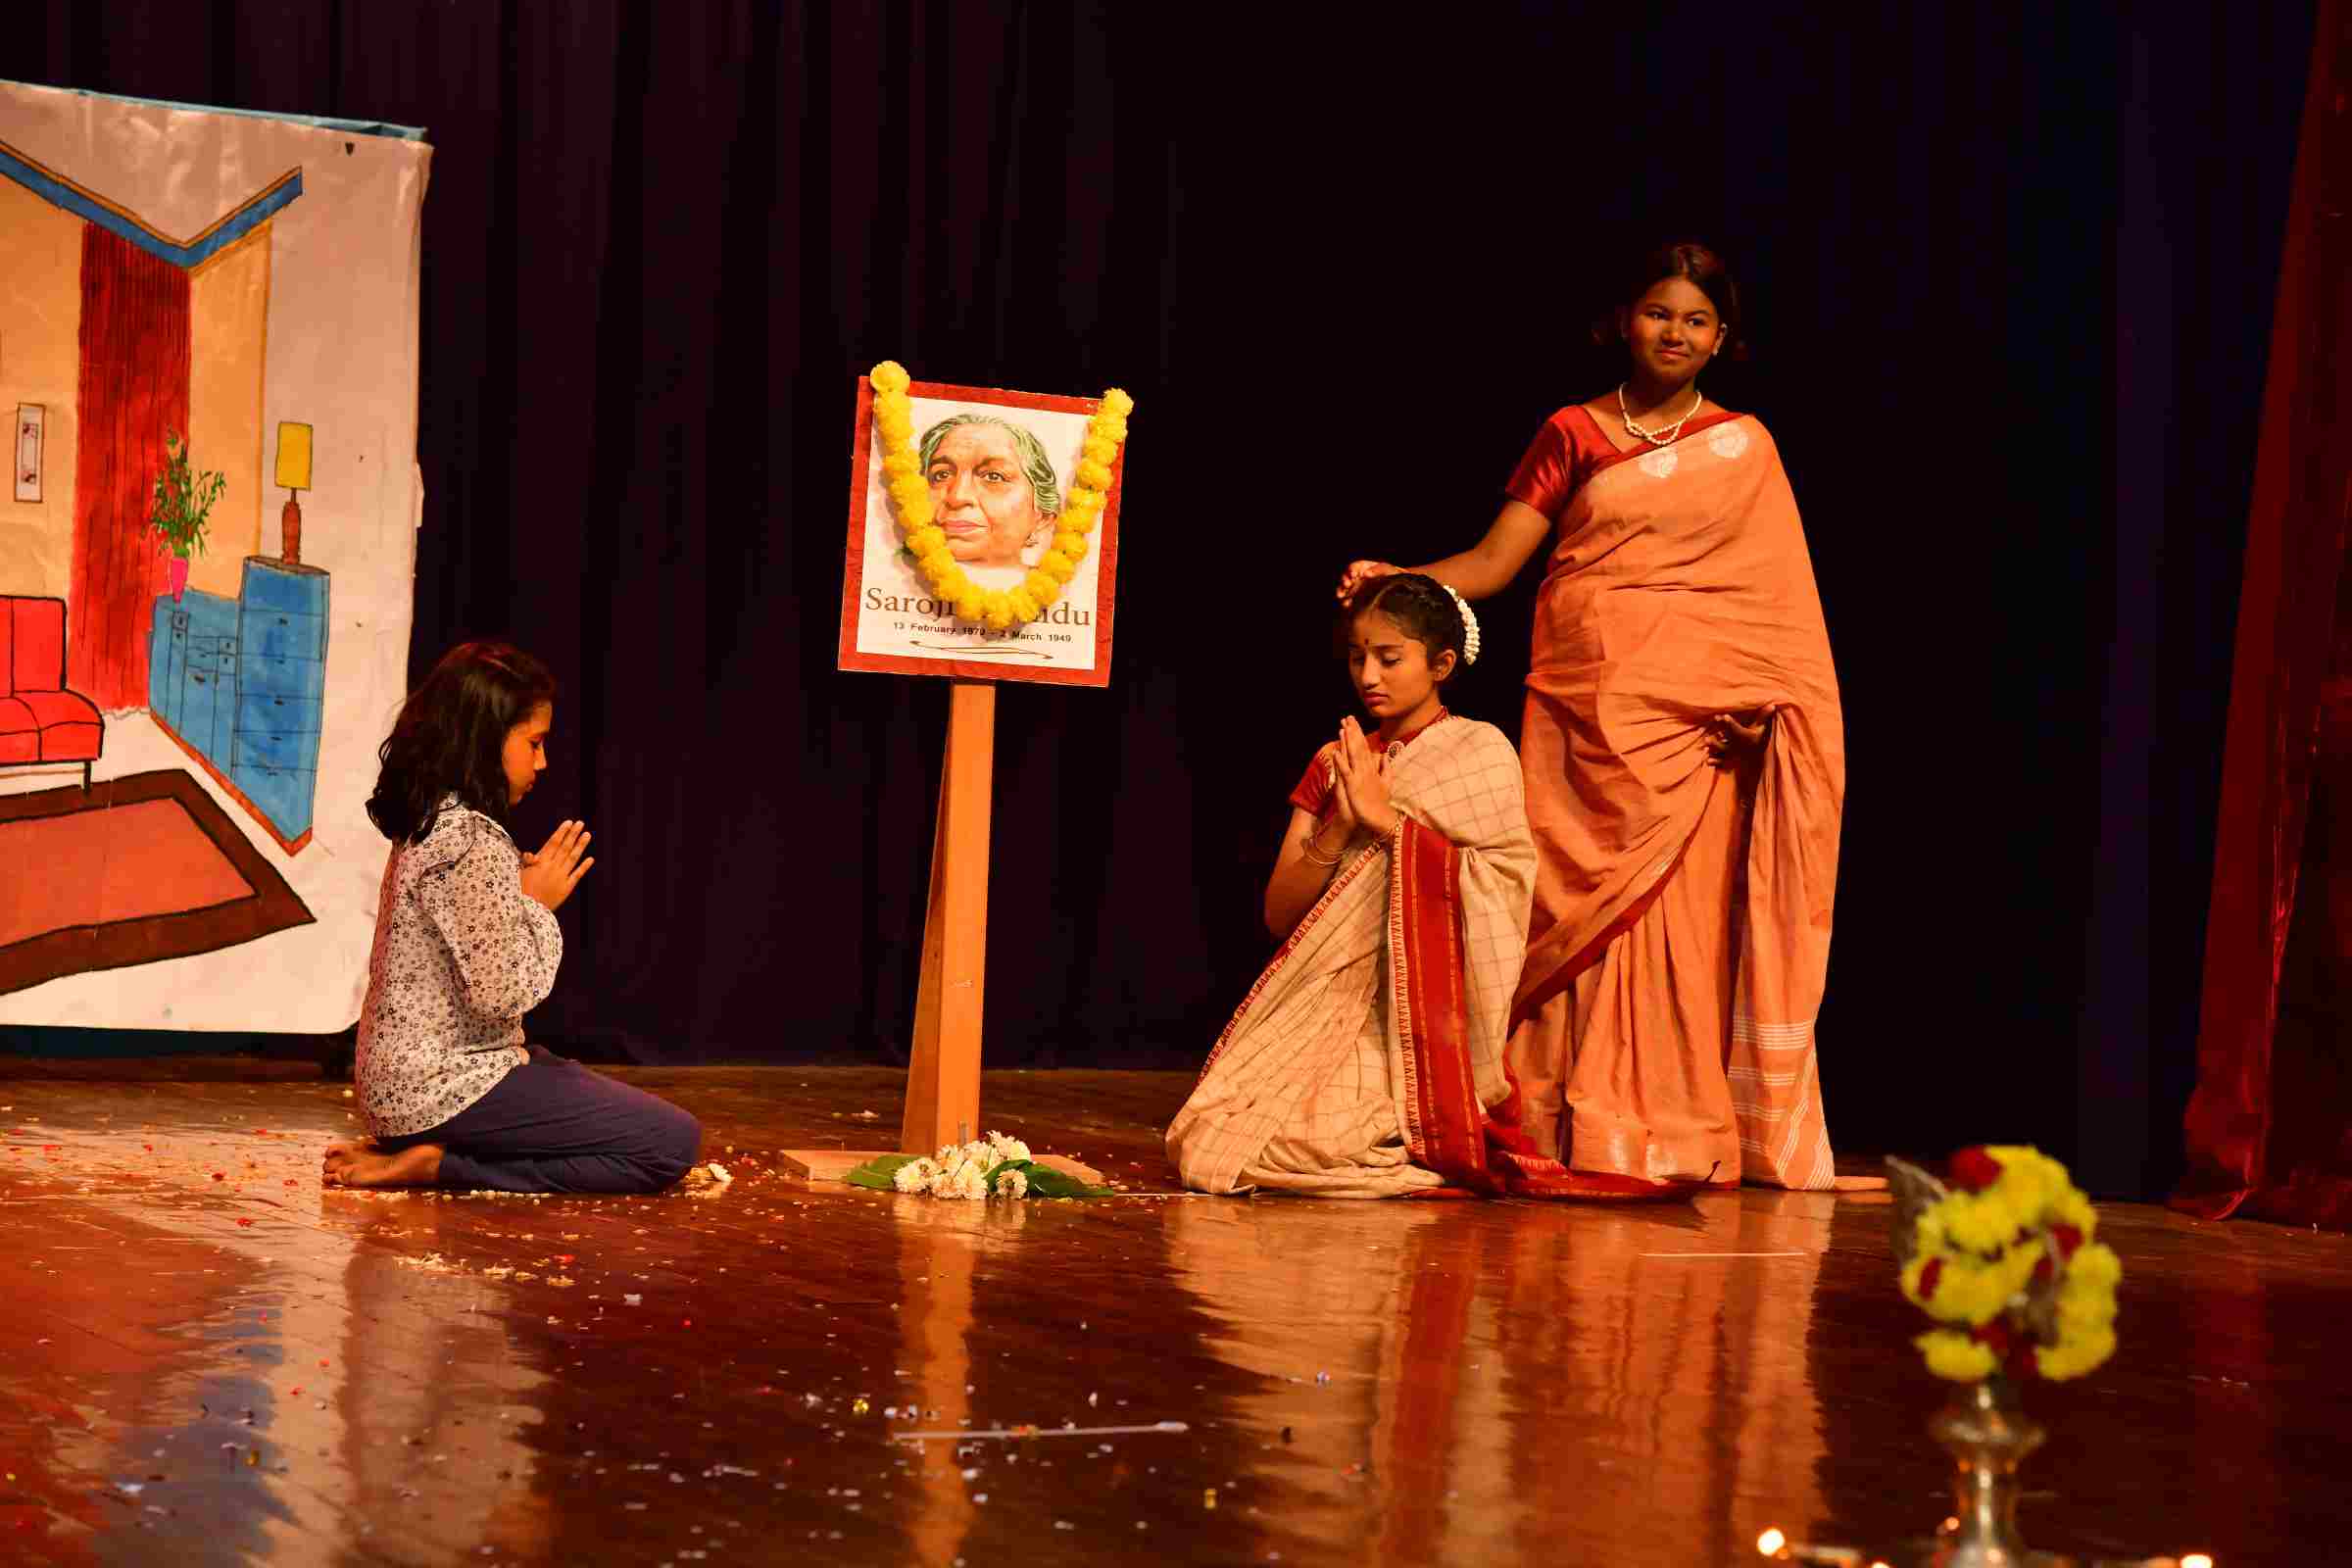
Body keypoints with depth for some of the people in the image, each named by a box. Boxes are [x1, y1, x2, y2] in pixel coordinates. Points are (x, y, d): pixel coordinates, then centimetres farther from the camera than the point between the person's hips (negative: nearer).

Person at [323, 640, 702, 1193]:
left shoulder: (426, 825, 11)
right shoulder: (474, 845, -20)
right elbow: (502, 990, -22)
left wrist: (527, 890, 7)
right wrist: (537, 903, -8)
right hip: (447, 1088, -10)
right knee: (673, 1142, -12)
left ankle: (413, 1149, 8)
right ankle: (434, 1164, -11)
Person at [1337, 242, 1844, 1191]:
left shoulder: (1742, 448, 10)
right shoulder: (1573, 435, 11)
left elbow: (1772, 594, 4)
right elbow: (1494, 559, 5)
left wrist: (1754, 699, -12)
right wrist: (1397, 581, -12)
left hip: (1693, 711, -1)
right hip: (1585, 702, 1)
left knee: (1680, 912, -5)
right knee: (1584, 907, -3)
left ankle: (1677, 1138, -1)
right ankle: (1583, 1135, 1)